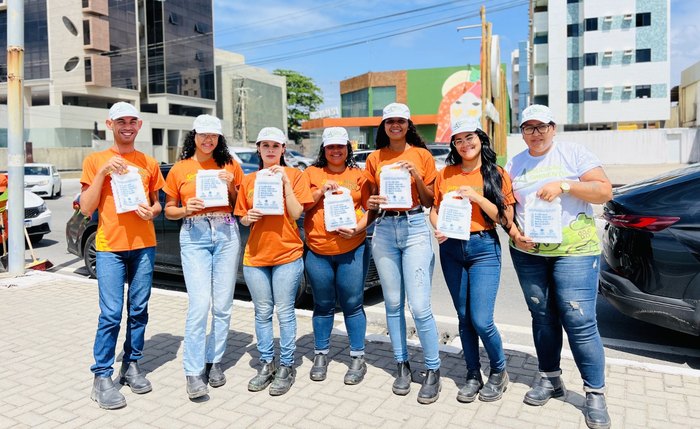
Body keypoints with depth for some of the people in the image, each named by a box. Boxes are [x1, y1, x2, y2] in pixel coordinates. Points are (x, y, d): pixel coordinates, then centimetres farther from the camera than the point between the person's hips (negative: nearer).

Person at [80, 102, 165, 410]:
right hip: (110, 247, -3)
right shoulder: (95, 160, 3)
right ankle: (102, 377, 8)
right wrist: (102, 173, -13)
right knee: (111, 314, -5)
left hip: (144, 245, 3)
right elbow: (86, 208, -2)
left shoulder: (149, 163, 10)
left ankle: (132, 365, 23)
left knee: (139, 310, 8)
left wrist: (152, 211, -6)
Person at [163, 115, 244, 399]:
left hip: (226, 234, 2)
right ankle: (194, 371, 1)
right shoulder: (179, 170, 7)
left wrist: (230, 186, -6)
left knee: (223, 305, 4)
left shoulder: (230, 165, 9)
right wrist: (186, 209, -8)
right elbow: (169, 210, 12)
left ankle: (215, 361, 21)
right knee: (200, 304, -10)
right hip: (194, 237, -1)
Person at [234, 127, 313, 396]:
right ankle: (266, 364, 23)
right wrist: (248, 217, -8)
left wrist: (285, 181, -13)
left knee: (285, 313, 1)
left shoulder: (294, 175, 1)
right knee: (262, 312, 10)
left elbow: (296, 214, -7)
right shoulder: (248, 180, 10)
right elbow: (242, 219, 15)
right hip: (255, 255, 3)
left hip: (287, 254, -3)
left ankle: (286, 367, 15)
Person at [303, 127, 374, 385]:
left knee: (352, 304, 4)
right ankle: (320, 355, 27)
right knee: (323, 305, 12)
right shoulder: (311, 173, 8)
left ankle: (358, 358, 18)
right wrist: (320, 192, -10)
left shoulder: (358, 175, 6)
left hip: (353, 250, -1)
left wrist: (357, 228, -14)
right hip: (317, 251, 1)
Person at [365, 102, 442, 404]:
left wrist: (417, 176, -11)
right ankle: (402, 365, 23)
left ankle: (433, 371, 8)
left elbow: (429, 201, 5)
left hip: (415, 228, -3)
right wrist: (371, 203, -7)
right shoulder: (375, 158, 9)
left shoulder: (422, 155, 3)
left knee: (419, 306, -7)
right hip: (384, 229, 3)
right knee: (393, 304, 8)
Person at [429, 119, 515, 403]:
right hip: (451, 249, 3)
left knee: (481, 320, -7)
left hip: (484, 248, -3)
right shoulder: (445, 174, 7)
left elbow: (507, 219, -4)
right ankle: (473, 375, 26)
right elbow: (434, 209, 13)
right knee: (464, 317, 10)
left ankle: (499, 372, 20)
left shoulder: (497, 175, 0)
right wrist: (438, 228, -7)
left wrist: (476, 197, -14)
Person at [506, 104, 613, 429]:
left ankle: (595, 393, 8)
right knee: (542, 317, 11)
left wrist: (564, 185, -19)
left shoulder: (573, 153, 0)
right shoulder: (514, 165, 10)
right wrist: (514, 234, -6)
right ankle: (550, 378, 27)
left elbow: (605, 191, -6)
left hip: (574, 252, -3)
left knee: (580, 321, -6)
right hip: (528, 254, 4)